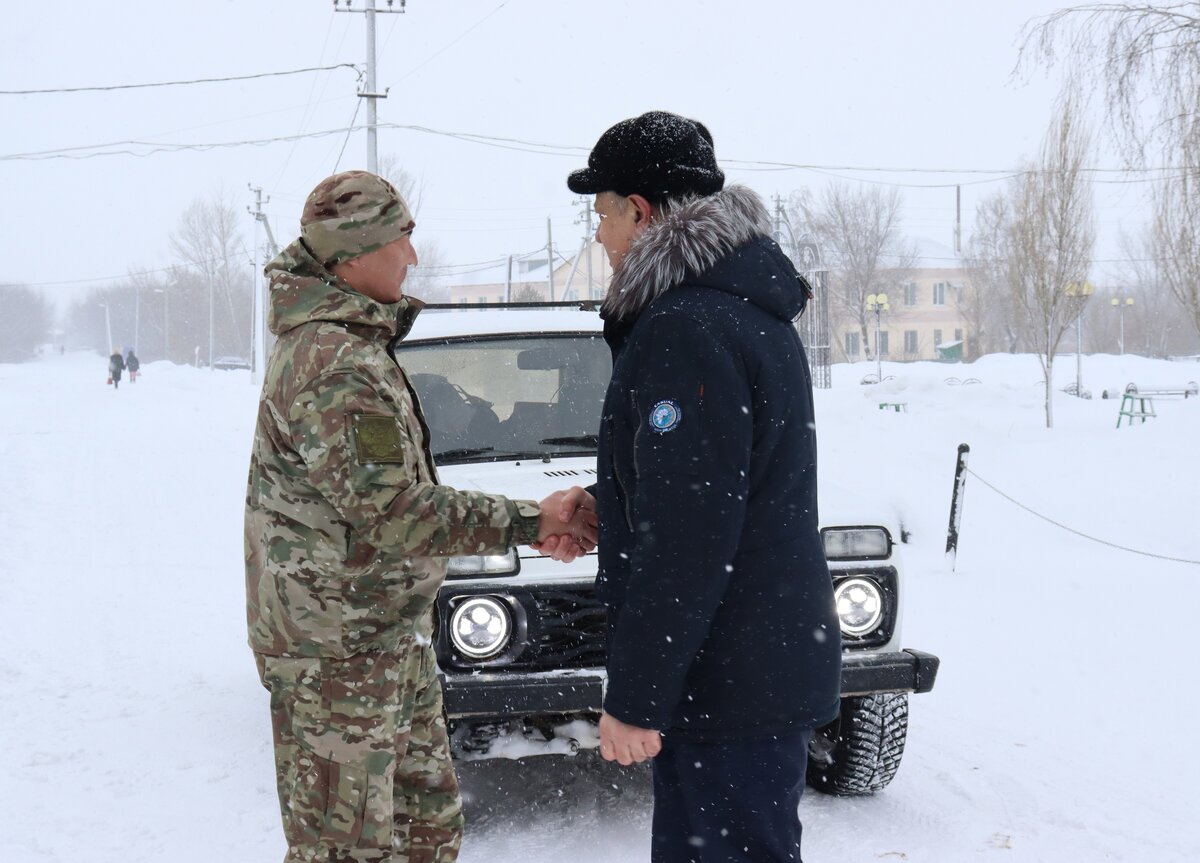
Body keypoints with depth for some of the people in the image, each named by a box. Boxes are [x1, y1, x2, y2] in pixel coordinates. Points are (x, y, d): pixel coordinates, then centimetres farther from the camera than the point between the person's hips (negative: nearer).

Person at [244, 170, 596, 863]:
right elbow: (393, 514, -26)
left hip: (395, 636, 10)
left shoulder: (353, 339, 12)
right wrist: (526, 523, -20)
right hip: (337, 655, -10)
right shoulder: (336, 368, -23)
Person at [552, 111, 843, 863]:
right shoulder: (749, 307, 12)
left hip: (730, 684, -10)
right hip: (772, 661, 10)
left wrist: (635, 696, -19)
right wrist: (606, 502, 12)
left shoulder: (689, 330, -21)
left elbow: (688, 539, -25)